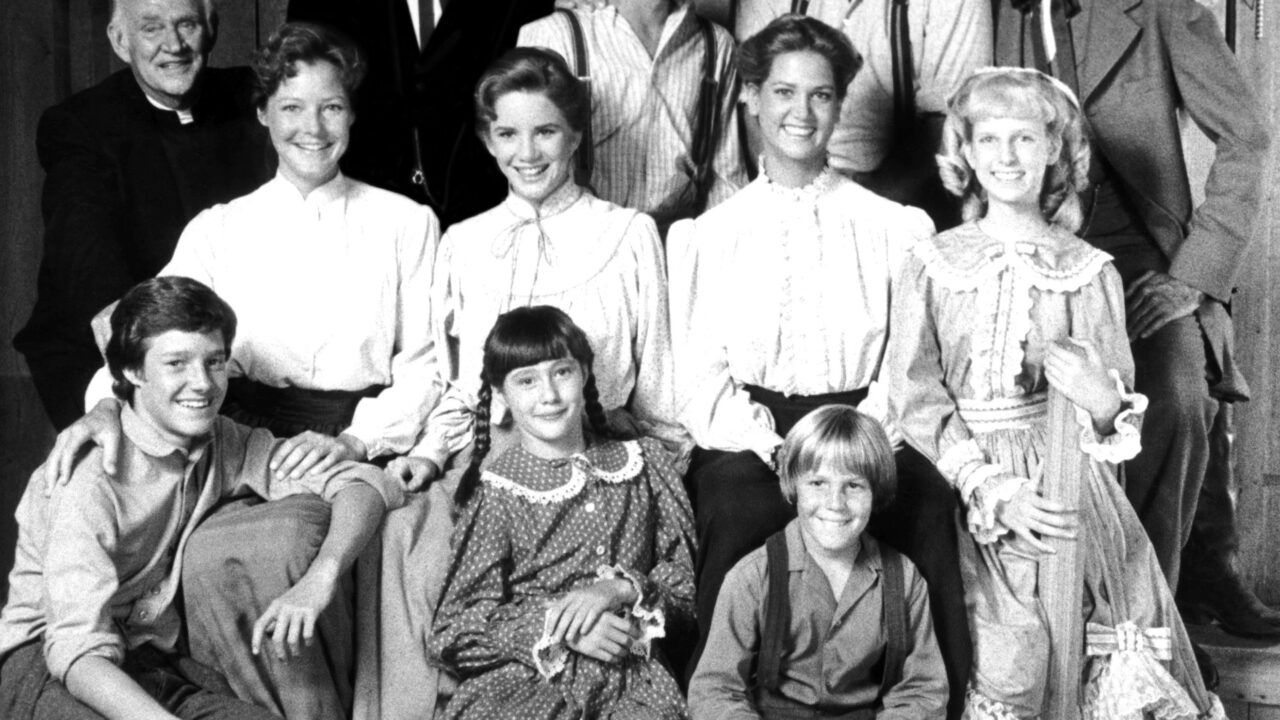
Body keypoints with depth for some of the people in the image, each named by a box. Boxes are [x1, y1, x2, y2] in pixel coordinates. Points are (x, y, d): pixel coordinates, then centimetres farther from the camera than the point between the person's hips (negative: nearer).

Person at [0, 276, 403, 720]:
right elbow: (79, 648, -26)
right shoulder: (91, 476, -20)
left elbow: (364, 483, -8)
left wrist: (321, 576, -28)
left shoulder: (227, 446, -2)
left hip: (161, 659, 4)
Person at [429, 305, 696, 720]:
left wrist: (621, 589, -9)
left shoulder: (643, 464, 11)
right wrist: (554, 625, -13)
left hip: (631, 676, 1)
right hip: (525, 680, -1)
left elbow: (688, 580, 10)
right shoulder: (495, 491, 4)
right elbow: (456, 632, 0)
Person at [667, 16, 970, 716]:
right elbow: (701, 375, 5)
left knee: (922, 501, -31)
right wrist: (766, 442, -11)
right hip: (749, 437, 0)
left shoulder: (893, 226, 13)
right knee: (738, 510, -33)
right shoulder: (710, 235, 14)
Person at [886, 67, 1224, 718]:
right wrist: (993, 488, -15)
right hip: (975, 494, -1)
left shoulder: (1090, 271, 7)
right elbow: (916, 396, -3)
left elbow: (1121, 415, 9)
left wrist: (1101, 401, -16)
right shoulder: (932, 265, 4)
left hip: (1073, 489, 1)